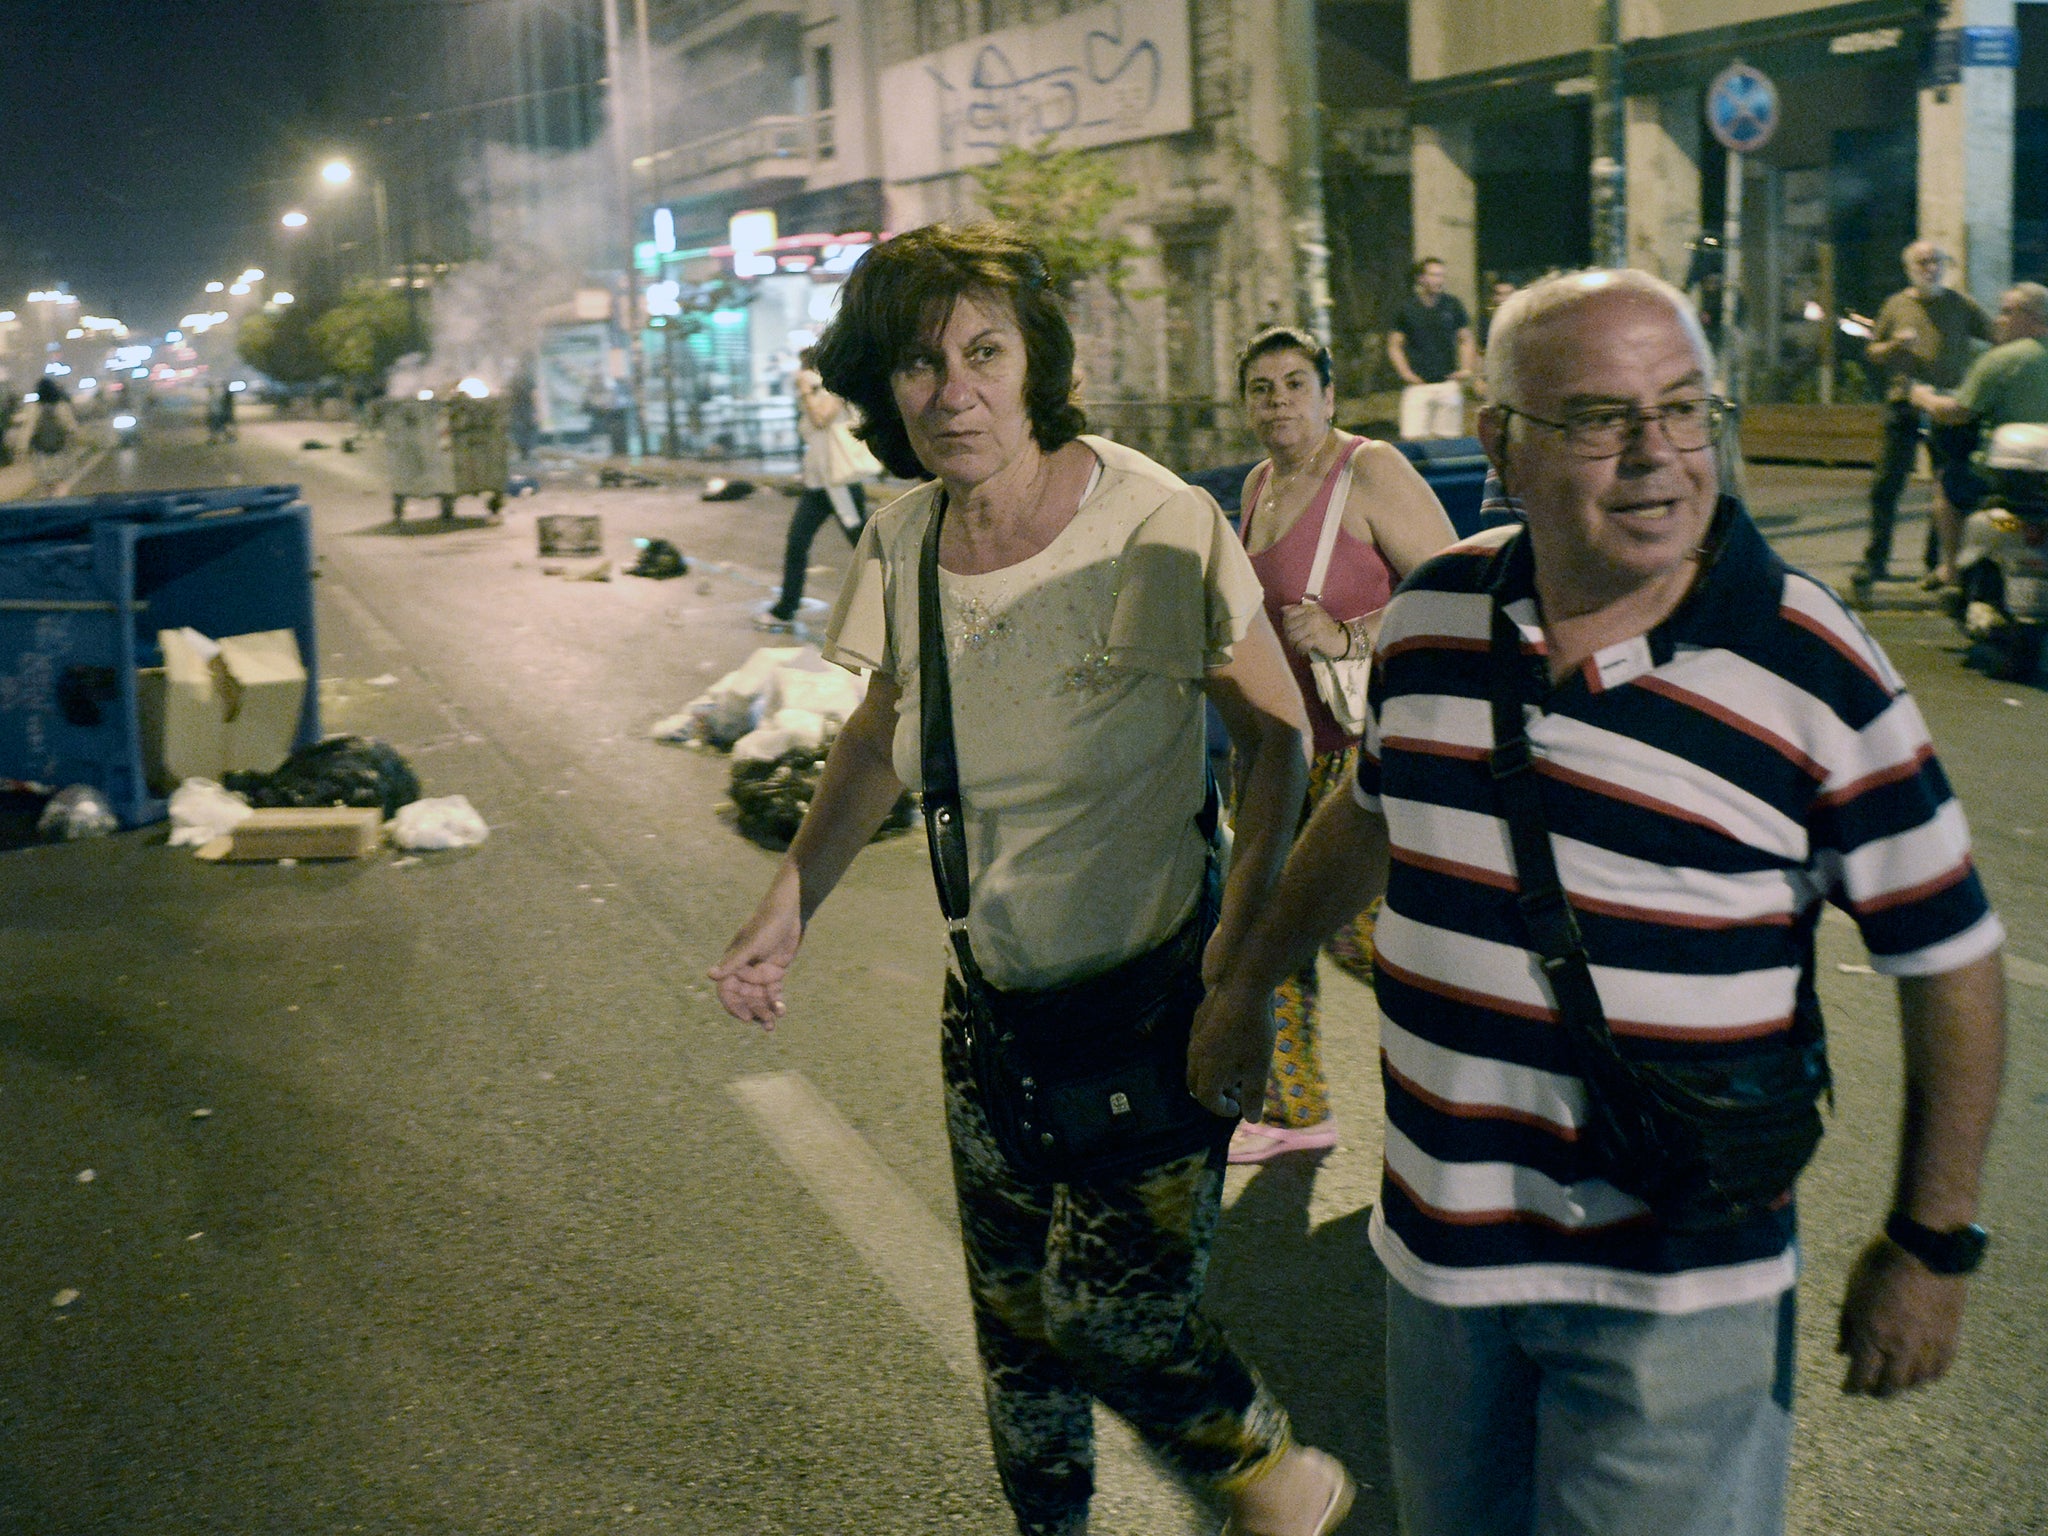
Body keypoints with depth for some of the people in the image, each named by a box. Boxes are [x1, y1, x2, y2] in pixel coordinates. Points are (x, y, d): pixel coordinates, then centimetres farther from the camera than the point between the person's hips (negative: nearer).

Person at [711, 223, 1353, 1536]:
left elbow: (1278, 730, -9)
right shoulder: (902, 542, -4)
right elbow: (879, 735, 13)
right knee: (1016, 1317, 15)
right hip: (995, 997, 5)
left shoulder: (1157, 526, -19)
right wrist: (790, 906, 6)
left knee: (1112, 1310, -6)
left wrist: (1242, 936, -18)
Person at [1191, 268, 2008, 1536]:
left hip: (1674, 1292, -4)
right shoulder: (1432, 613, -3)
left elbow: (1951, 961, -7)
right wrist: (1250, 980, 25)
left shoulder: (1816, 677, -16)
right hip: (1440, 1246, 5)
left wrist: (1930, 1244, -4)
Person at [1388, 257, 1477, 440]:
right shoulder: (1408, 308, 2)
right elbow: (1394, 345, 7)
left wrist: (1467, 369, 2)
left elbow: (1466, 339, 15)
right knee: (1414, 438, -11)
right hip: (1418, 384, -2)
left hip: (1448, 383, 2)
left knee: (1450, 437, 4)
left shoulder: (1452, 305, 7)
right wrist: (1405, 372, -6)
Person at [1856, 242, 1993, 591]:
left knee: (1950, 489, 1)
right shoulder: (1896, 305, 10)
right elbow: (1873, 353, 13)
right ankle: (1875, 560, 5)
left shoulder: (1962, 305, 7)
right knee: (1887, 484, -2)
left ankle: (1942, 563, 10)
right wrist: (1895, 344, -6)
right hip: (1903, 405, 1)